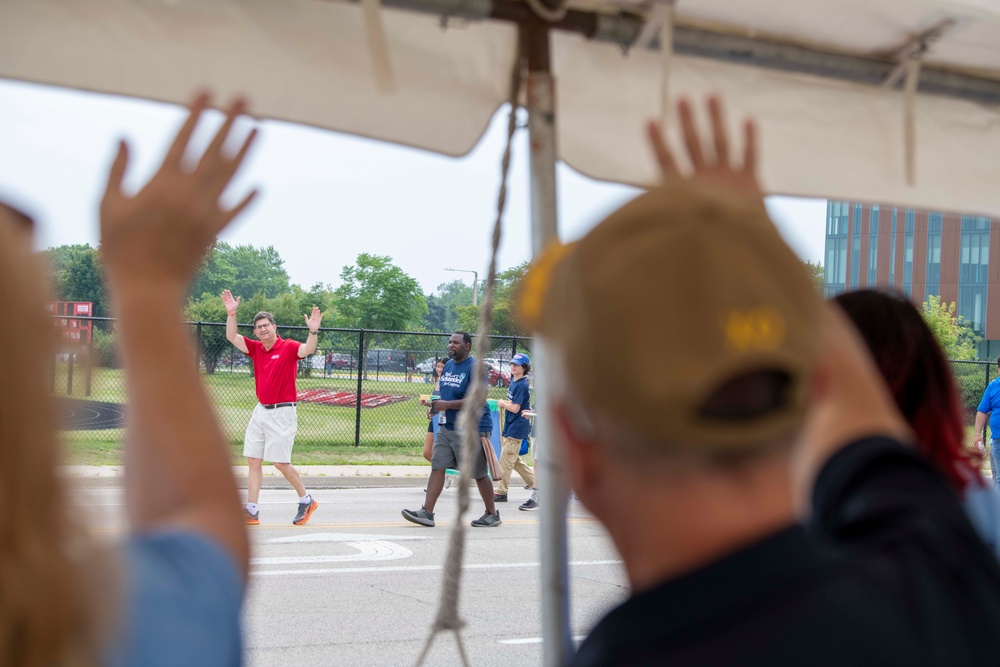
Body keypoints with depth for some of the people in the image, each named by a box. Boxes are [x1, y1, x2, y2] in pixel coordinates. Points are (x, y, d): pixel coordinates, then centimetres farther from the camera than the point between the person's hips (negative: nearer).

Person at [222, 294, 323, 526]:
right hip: (260, 411, 7)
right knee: (253, 461, 4)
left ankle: (306, 500, 14)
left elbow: (307, 349, -26)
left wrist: (313, 332, -44)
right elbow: (232, 337, 6)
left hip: (282, 413, -7)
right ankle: (251, 511, 6)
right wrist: (231, 314, -6)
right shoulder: (256, 348, 8)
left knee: (280, 462, -6)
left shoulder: (288, 347, -9)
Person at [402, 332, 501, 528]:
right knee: (437, 467, -1)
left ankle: (492, 514, 17)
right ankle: (427, 512, -2)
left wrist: (447, 405, -26)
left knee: (479, 474, 2)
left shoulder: (475, 368, -14)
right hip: (447, 427, 8)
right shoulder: (448, 365, 13)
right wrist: (436, 405, 4)